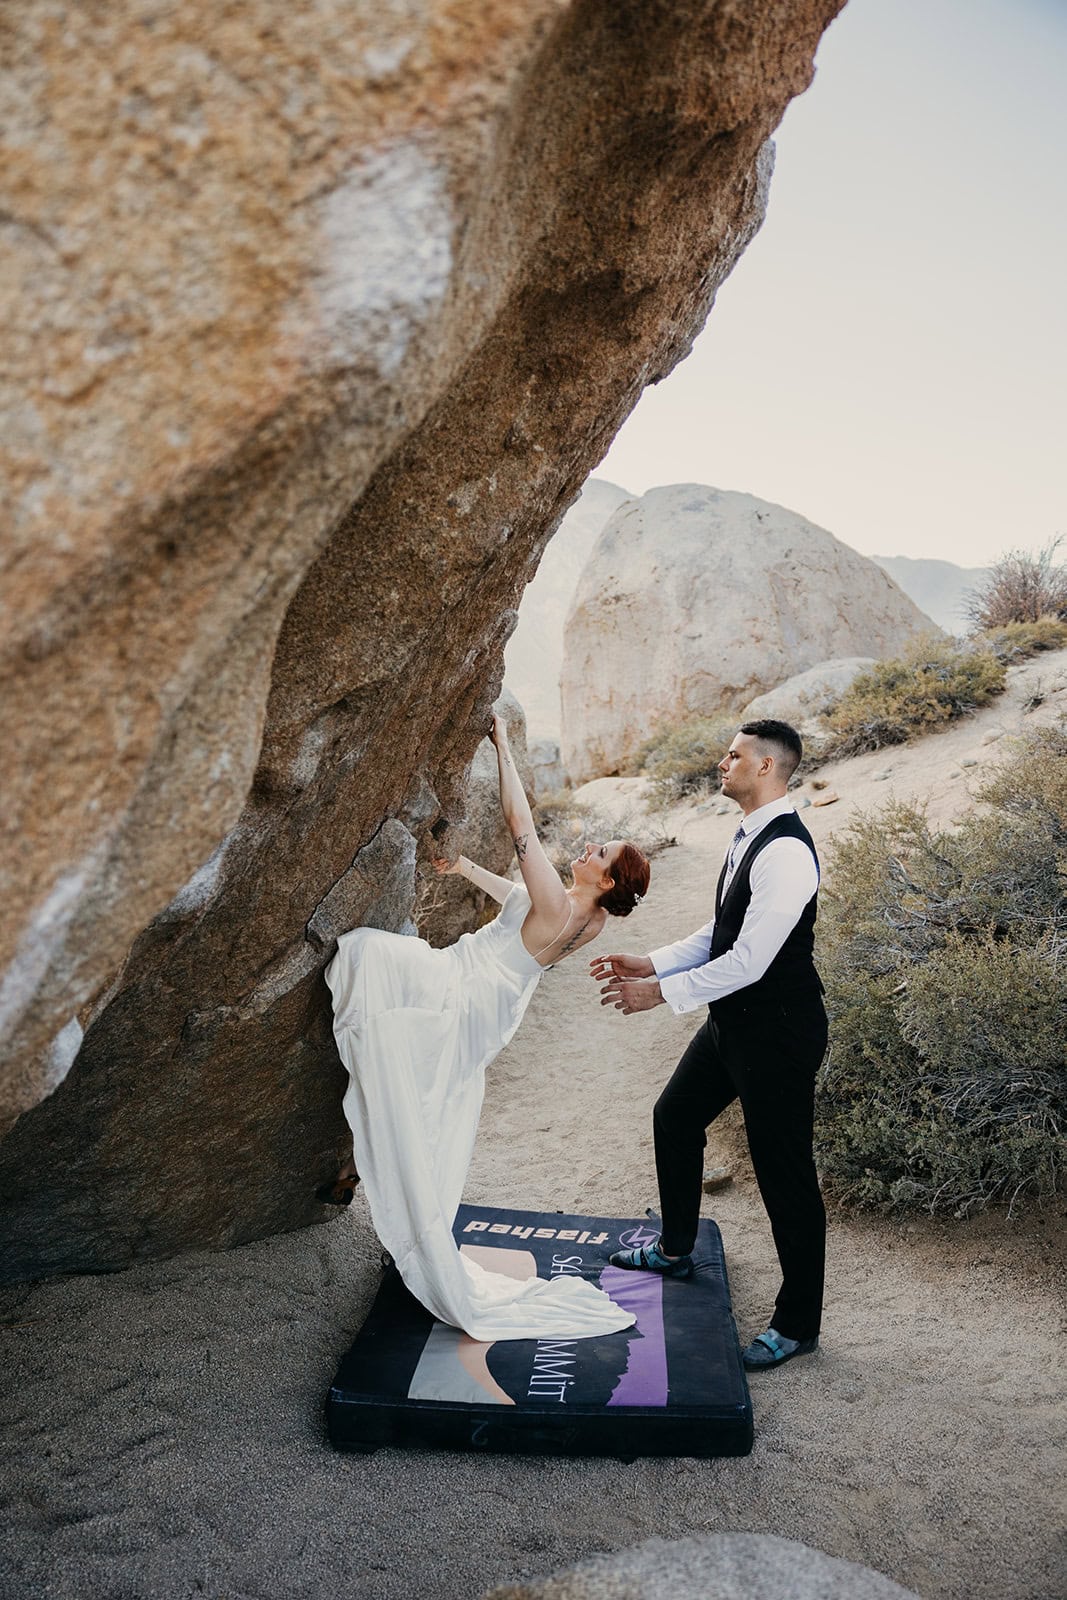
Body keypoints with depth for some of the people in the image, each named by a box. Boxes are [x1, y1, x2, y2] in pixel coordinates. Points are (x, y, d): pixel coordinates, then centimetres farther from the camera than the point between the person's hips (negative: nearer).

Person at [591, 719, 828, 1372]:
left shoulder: (786, 852, -26)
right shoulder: (750, 837, 7)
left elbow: (748, 961, -27)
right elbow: (719, 934, 13)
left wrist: (661, 992, -20)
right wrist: (650, 963, 3)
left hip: (779, 1031, -10)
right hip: (735, 1021, 10)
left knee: (785, 1172, 3)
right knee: (676, 1116, 22)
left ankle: (798, 1323, 22)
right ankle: (676, 1250, 43)